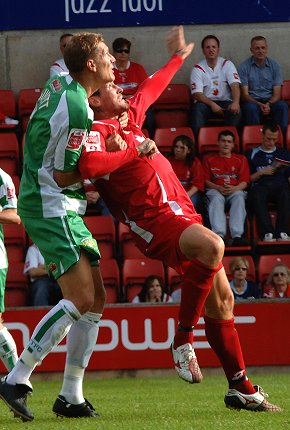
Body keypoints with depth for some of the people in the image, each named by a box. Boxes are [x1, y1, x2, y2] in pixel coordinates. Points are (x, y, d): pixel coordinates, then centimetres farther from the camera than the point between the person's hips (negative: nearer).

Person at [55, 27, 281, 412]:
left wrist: (177, 57, 55)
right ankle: (183, 339, -23)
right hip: (153, 219, -9)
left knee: (222, 298, 7)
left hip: (180, 212, 9)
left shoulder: (129, 117, 21)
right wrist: (133, 152, -15)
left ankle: (241, 388, 13)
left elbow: (151, 89, 42)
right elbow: (88, 166, -28)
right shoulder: (97, 130, -6)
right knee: (212, 246, -36)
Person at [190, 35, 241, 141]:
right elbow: (197, 94, -8)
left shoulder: (227, 65, 5)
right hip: (205, 102, -1)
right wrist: (212, 104, -25)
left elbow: (235, 85, -10)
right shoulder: (198, 69, 1)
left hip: (225, 102, 1)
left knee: (236, 111, -31)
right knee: (198, 109, -34)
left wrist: (235, 102, -31)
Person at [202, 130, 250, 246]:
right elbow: (205, 181, 9)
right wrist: (219, 188, -12)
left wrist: (235, 188, -14)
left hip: (235, 190, 0)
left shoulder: (241, 159, 20)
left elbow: (244, 182, 10)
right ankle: (219, 235, -54)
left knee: (239, 197, -36)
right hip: (215, 190, 0)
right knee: (216, 198, -38)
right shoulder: (209, 159, 19)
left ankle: (237, 236, -51)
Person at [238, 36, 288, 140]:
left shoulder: (274, 66, 7)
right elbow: (245, 94, -4)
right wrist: (259, 105, -23)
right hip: (252, 101, -2)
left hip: (270, 101, 2)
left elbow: (277, 93, 3)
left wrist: (269, 104, -20)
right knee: (251, 107, -37)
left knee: (282, 105, -31)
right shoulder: (244, 67, 1)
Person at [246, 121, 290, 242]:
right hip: (260, 187, -1)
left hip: (280, 186, 1)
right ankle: (267, 233, -47)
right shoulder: (252, 154, 21)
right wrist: (261, 173, -1)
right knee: (257, 195, -39)